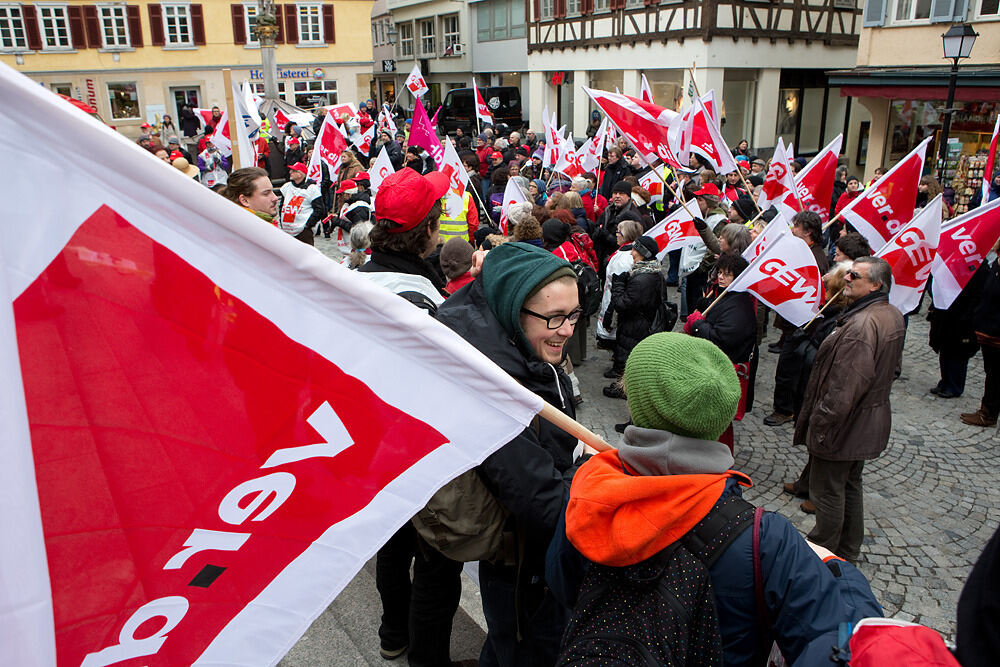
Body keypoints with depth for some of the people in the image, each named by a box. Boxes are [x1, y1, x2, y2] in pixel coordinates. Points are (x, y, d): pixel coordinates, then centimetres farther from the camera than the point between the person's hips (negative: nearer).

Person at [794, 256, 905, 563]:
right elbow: (893, 369, 16)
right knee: (850, 486, 23)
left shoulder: (861, 326, -30)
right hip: (871, 420, 10)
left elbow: (843, 388, -30)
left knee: (828, 492, 7)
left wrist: (819, 425, -21)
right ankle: (848, 551, 39)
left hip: (844, 424, -10)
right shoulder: (894, 316, 3)